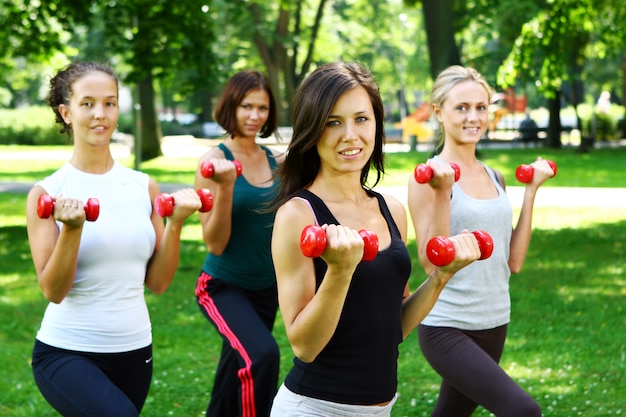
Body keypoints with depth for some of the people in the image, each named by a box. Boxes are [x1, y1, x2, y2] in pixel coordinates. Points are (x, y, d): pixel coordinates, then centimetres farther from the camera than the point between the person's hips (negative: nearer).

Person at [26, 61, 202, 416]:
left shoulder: (144, 187, 4)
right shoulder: (47, 193, -6)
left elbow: (158, 282, 4)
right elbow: (53, 291, -11)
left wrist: (175, 224, -9)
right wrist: (72, 229, -24)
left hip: (135, 350, 5)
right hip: (66, 352, -5)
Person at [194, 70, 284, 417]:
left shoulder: (277, 162, 3)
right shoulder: (215, 160, -12)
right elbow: (215, 243, -16)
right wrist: (226, 186, -28)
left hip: (266, 288, 6)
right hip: (224, 286, -6)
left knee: (240, 368, 17)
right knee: (262, 354, -32)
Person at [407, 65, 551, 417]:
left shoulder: (495, 178, 9)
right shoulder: (430, 177, -10)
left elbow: (513, 261, 6)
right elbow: (433, 264, -17)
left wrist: (531, 191, 7)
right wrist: (442, 193, -24)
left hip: (494, 325, 7)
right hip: (447, 329, -7)